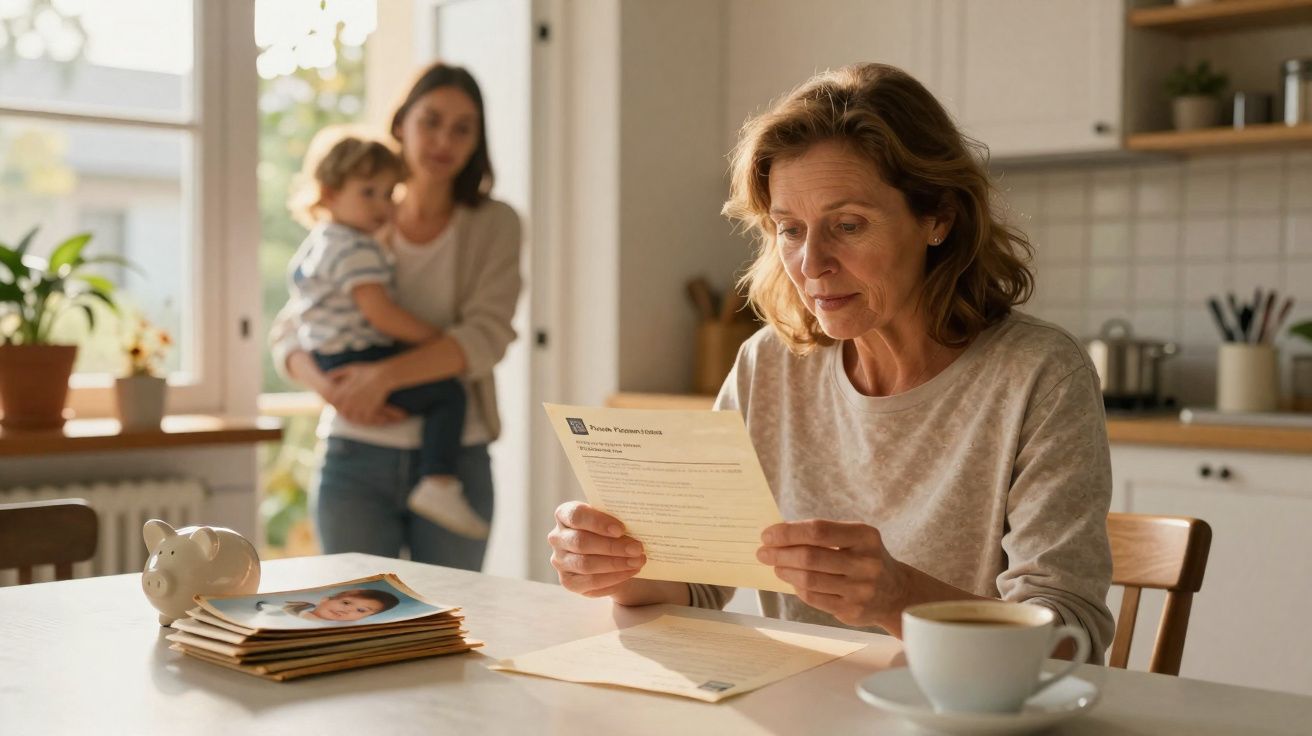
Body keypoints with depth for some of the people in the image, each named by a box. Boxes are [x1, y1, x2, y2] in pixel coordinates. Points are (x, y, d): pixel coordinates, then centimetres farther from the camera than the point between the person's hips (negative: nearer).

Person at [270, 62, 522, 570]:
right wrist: (329, 386, -13)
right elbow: (287, 333, 8)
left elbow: (488, 336, -13)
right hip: (356, 457, 1)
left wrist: (385, 375, -23)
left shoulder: (494, 225, 1)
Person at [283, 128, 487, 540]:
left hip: (326, 363, 11)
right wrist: (435, 337, -15)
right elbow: (380, 314, -25)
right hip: (359, 360, -11)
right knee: (448, 393, -15)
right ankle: (438, 484, -24)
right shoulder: (357, 249, -17)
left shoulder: (313, 246, 17)